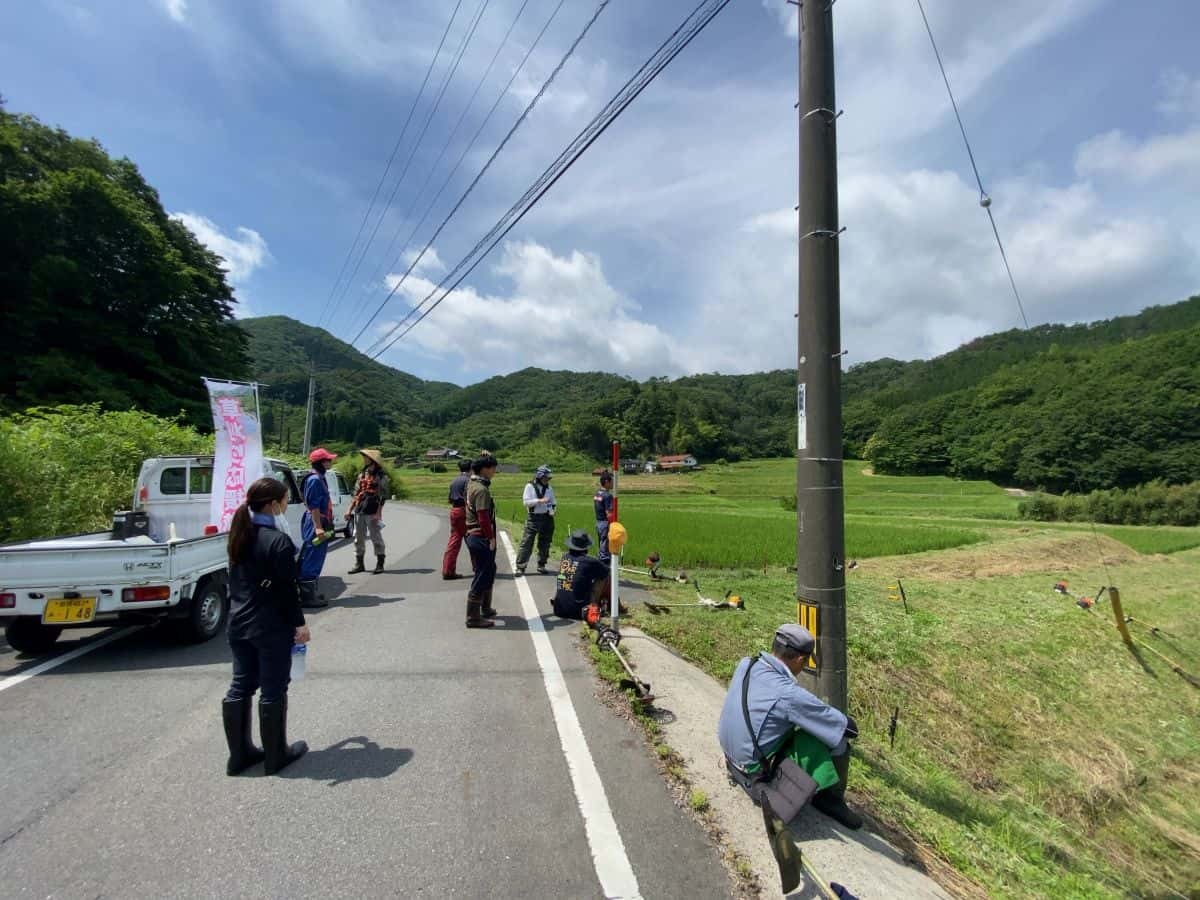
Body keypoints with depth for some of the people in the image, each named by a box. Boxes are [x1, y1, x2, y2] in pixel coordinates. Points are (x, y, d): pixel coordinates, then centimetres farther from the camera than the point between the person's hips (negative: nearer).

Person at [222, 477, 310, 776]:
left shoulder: (240, 536, 4)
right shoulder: (278, 540, -20)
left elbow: (237, 580, 15)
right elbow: (287, 589, -17)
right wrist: (299, 623, -9)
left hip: (239, 624, 8)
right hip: (272, 628, -7)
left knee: (240, 687, 15)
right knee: (273, 691, 5)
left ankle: (239, 754, 25)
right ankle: (276, 756, 17)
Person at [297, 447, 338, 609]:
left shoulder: (319, 478, 16)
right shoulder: (314, 479, -16)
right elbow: (313, 506, -21)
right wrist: (318, 527, -24)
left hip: (320, 523, 11)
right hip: (315, 524, -11)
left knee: (316, 559, 16)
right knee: (312, 560, -7)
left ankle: (311, 593, 25)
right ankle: (307, 597, -3)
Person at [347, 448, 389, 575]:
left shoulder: (381, 476, -5)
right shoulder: (362, 474, 15)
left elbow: (383, 496, -9)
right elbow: (356, 493, 18)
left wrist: (378, 513, -16)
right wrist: (350, 510, 13)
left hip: (372, 512, -7)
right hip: (359, 511, 7)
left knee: (376, 537, 0)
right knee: (358, 538, 10)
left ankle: (380, 564, 10)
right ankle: (359, 564, 20)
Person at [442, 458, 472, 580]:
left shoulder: (454, 481, 13)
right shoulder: (468, 480, -11)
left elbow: (449, 499, 16)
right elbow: (468, 498, -19)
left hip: (454, 511, 7)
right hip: (464, 511, -6)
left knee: (454, 540, 7)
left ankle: (447, 571, 2)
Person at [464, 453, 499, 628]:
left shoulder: (472, 484, 9)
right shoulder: (481, 489, -20)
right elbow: (483, 517, -24)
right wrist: (491, 538, -18)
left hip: (473, 535, 10)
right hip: (481, 538, -10)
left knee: (488, 573, 22)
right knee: (482, 576, -3)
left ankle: (486, 609, 35)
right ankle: (473, 617, 4)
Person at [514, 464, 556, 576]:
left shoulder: (549, 488, 10)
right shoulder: (530, 486, -4)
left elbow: (553, 502, 17)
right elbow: (526, 501, -12)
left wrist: (552, 511, -3)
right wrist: (540, 500, -20)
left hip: (546, 518, 5)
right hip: (533, 518, -4)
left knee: (544, 544, 10)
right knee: (527, 543, -7)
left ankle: (541, 566, 22)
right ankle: (520, 567, -3)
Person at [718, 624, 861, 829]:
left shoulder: (746, 664, -8)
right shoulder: (789, 695, -29)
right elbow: (849, 727, -17)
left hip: (731, 752, 7)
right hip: (758, 769, -7)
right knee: (838, 742, -5)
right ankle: (830, 798, 18)